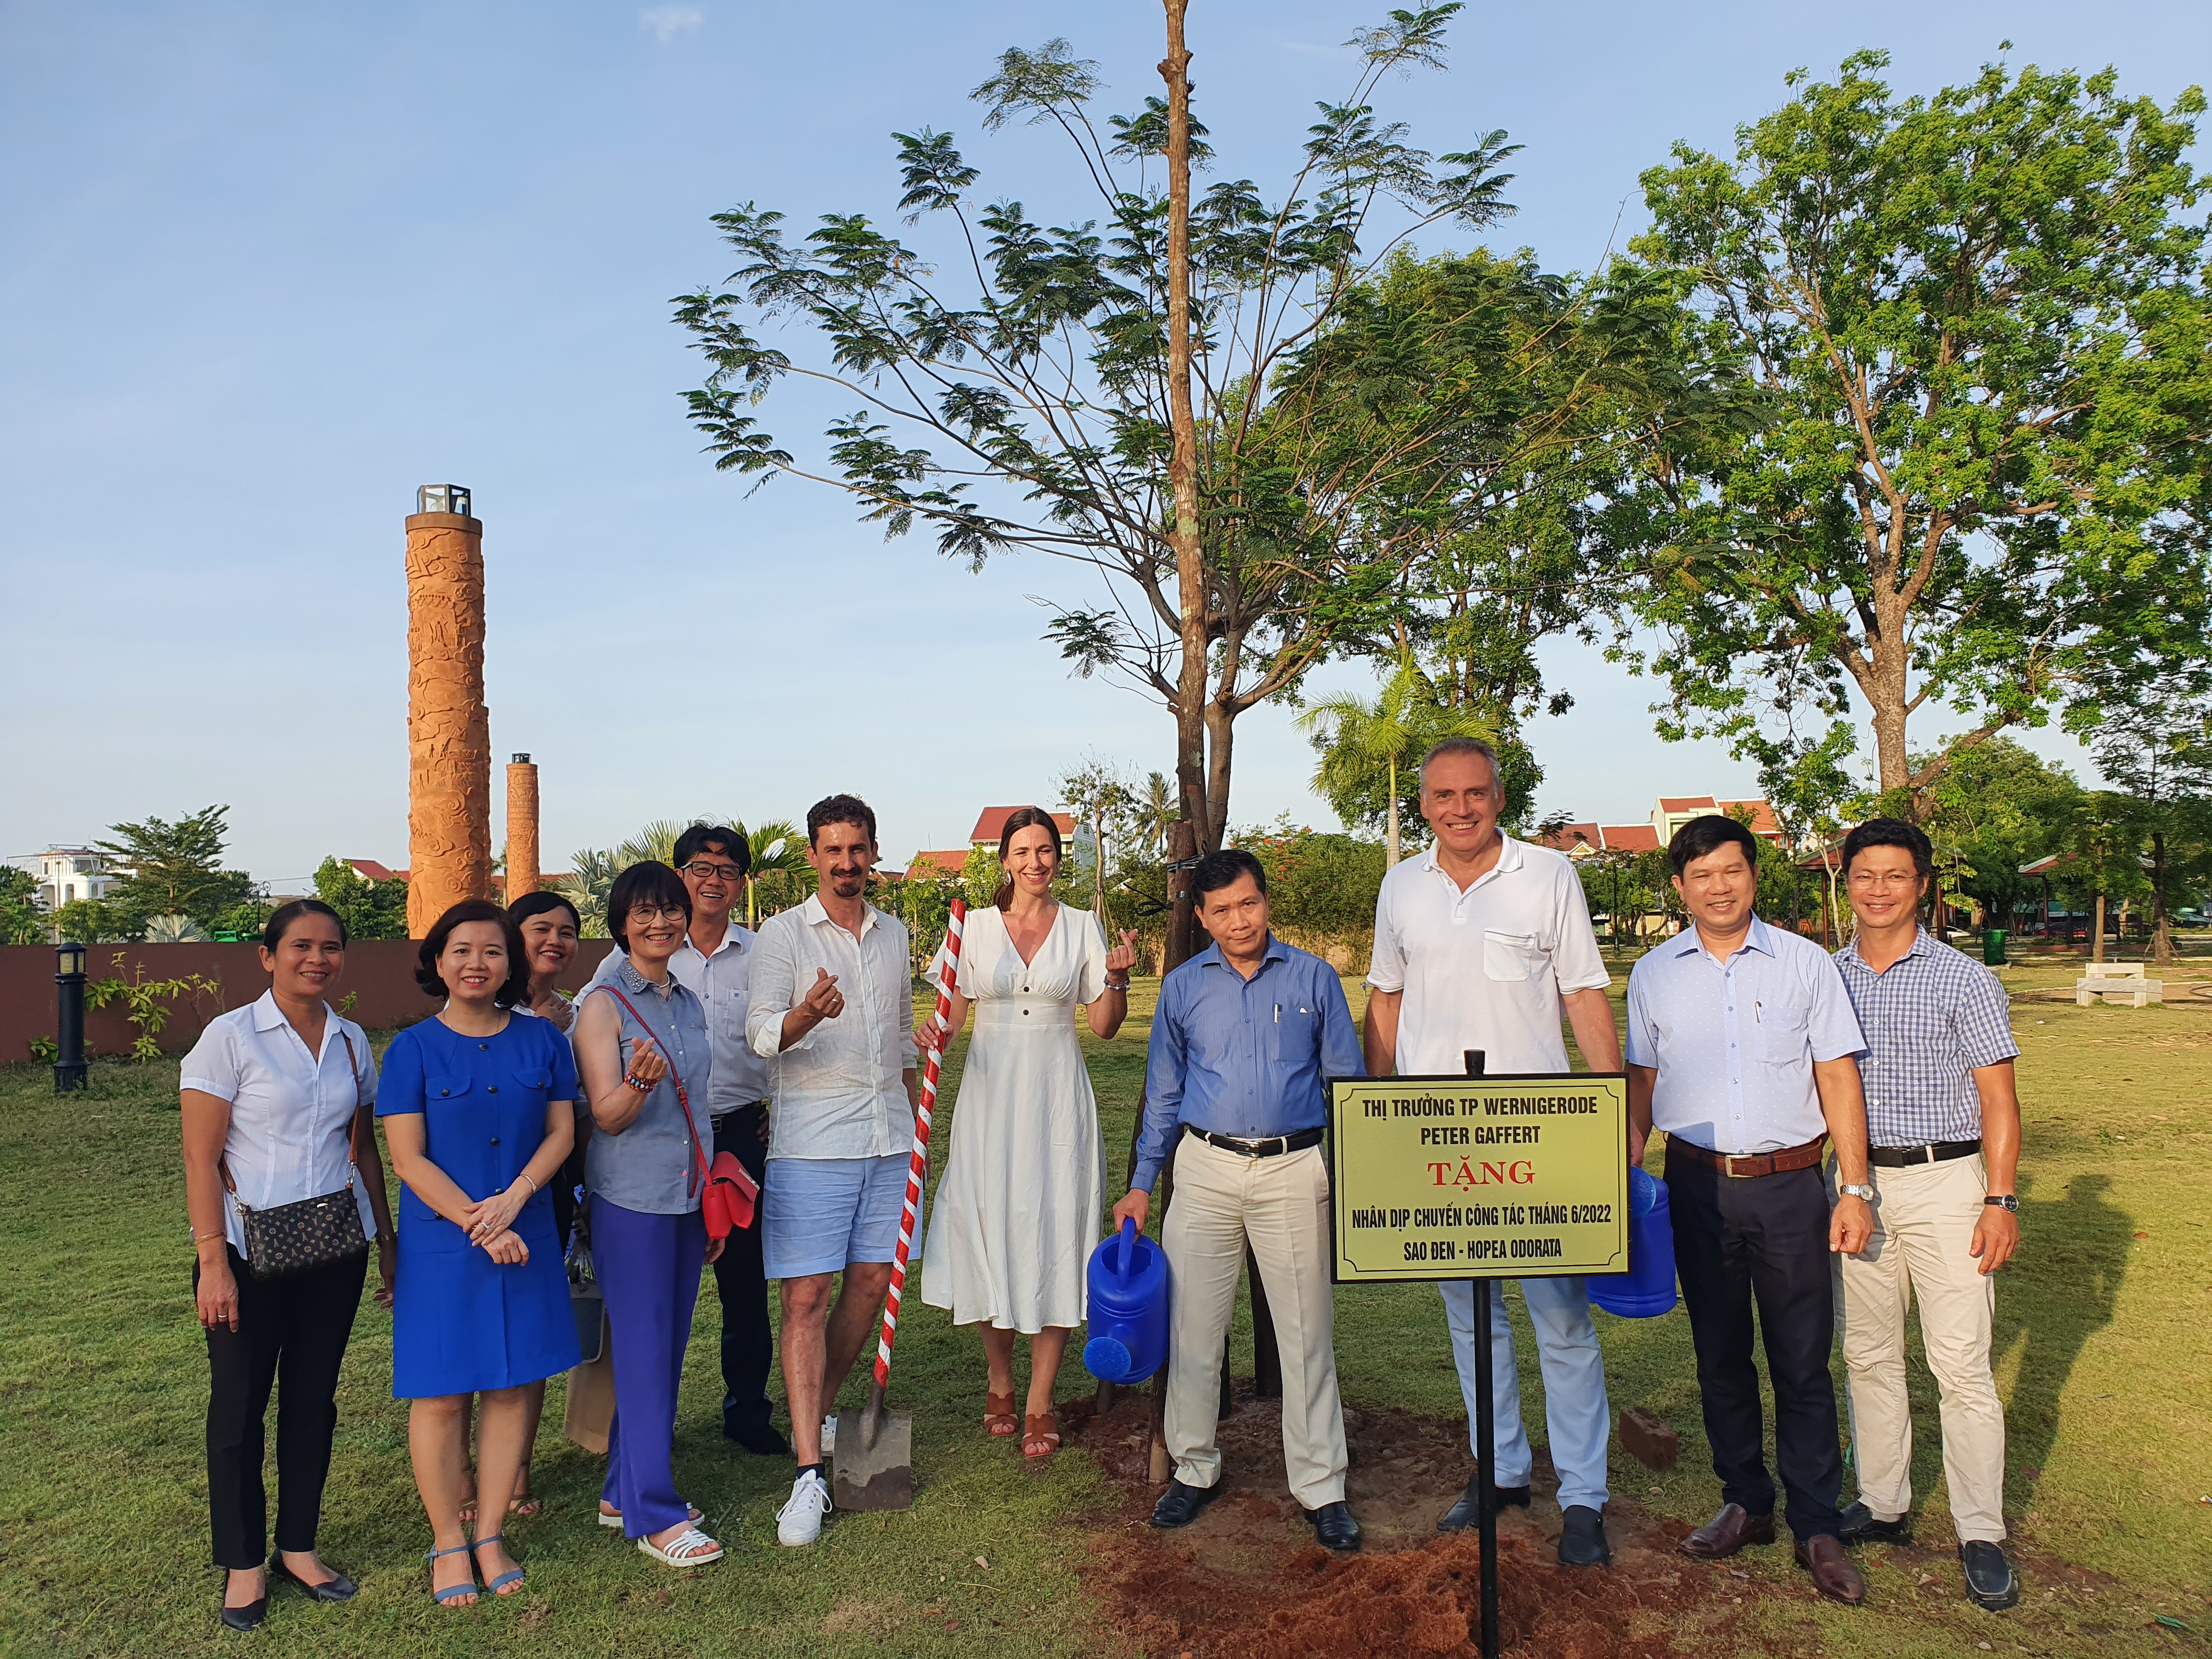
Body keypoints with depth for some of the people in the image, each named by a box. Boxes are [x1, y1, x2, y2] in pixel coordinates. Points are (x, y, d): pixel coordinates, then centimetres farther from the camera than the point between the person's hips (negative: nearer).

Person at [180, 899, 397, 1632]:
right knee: (240, 1405, 5)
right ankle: (243, 1565, 20)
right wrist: (212, 1262, -15)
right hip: (252, 1248, -4)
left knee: (314, 1399, 11)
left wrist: (387, 1240, 12)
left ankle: (298, 1547, 25)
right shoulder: (230, 1036, -8)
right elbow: (201, 1159, -10)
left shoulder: (352, 1041, 6)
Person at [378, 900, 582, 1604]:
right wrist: (479, 1224, -15)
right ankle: (448, 1544, 19)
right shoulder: (412, 1050, -4)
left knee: (514, 1384, 7)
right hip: (441, 1246, -2)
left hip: (526, 1239, 3)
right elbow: (410, 1159, -8)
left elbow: (561, 1132, 3)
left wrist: (514, 1198, -13)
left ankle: (491, 1534, 22)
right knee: (441, 1393, 3)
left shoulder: (542, 1041, 4)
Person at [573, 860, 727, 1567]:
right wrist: (639, 1083, -34)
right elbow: (607, 1116, -12)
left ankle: (625, 1492, 24)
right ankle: (654, 1515, 6)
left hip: (687, 1197, 7)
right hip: (631, 1201, -6)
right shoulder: (603, 1005, -8)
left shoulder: (688, 1003, 12)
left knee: (666, 1350, 11)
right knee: (643, 1353, -2)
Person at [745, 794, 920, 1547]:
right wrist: (807, 1014, -33)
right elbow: (761, 1033, -12)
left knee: (872, 1283, 9)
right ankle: (809, 1473, -4)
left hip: (887, 1142, 5)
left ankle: (814, 1415, 29)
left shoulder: (894, 934, 13)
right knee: (807, 1297, -6)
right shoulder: (783, 933, -2)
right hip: (811, 1144, -5)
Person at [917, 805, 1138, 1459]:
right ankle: (1000, 1385, 25)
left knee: (1055, 1238, -1)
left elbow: (1105, 1025, 6)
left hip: (1057, 1098, 0)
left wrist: (1117, 978, -12)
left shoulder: (1081, 926, 5)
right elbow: (953, 1011, 6)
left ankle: (1039, 1405, 10)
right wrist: (936, 1034, -15)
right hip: (991, 1096, 0)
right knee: (990, 1232, 3)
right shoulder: (976, 925, 5)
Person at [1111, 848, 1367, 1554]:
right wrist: (1142, 1183, 10)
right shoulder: (1183, 986, 7)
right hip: (1205, 1168, 2)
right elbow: (1163, 1091, 13)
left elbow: (1348, 1082, 7)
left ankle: (1320, 1486, 15)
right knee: (1194, 1328, 7)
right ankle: (1195, 1469, 25)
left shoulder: (1313, 978, 3)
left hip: (1294, 1170, -1)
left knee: (1306, 1331, 3)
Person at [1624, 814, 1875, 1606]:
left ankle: (1817, 1528, 15)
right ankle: (1745, 1504, 27)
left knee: (1803, 1360, 3)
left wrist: (1854, 1189, -5)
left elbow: (1838, 1078, 0)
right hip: (1697, 1186, 2)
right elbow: (1641, 1082, 12)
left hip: (1789, 1184, -2)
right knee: (1719, 1354, 12)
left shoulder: (1805, 964, 0)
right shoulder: (1654, 974, 5)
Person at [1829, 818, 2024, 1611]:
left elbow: (1998, 1099, -3)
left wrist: (2001, 1199, -11)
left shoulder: (1965, 979, -3)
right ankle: (1883, 1506, 23)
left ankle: (1981, 1535, 9)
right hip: (1855, 1183, 4)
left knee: (1962, 1362, -3)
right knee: (1867, 1353, 10)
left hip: (1945, 1182, -4)